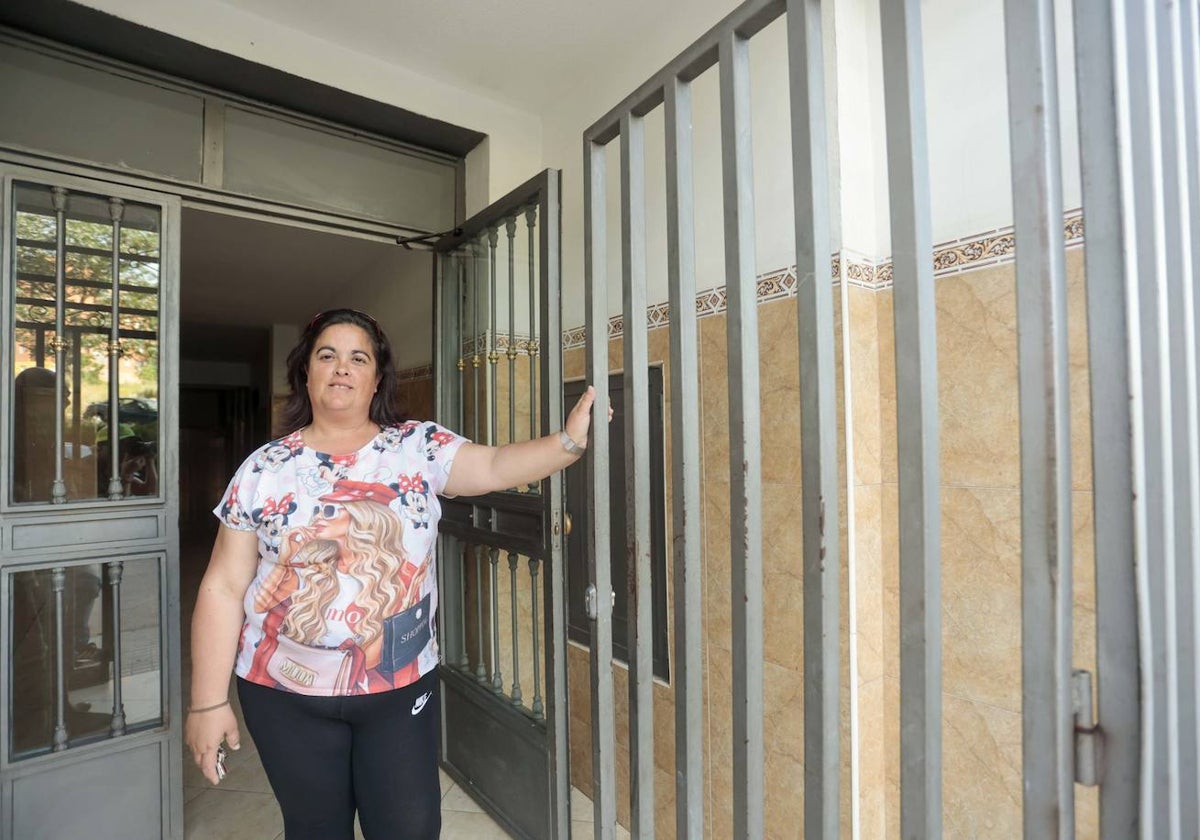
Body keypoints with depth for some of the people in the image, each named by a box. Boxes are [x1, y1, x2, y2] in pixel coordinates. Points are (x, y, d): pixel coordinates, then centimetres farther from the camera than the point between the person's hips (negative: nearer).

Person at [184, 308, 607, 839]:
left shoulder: (420, 447, -4)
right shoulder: (265, 470, -4)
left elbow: (495, 468, -16)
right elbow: (223, 588, -2)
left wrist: (570, 441, -32)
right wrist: (208, 701, -3)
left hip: (401, 685, 0)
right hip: (287, 694, 1)